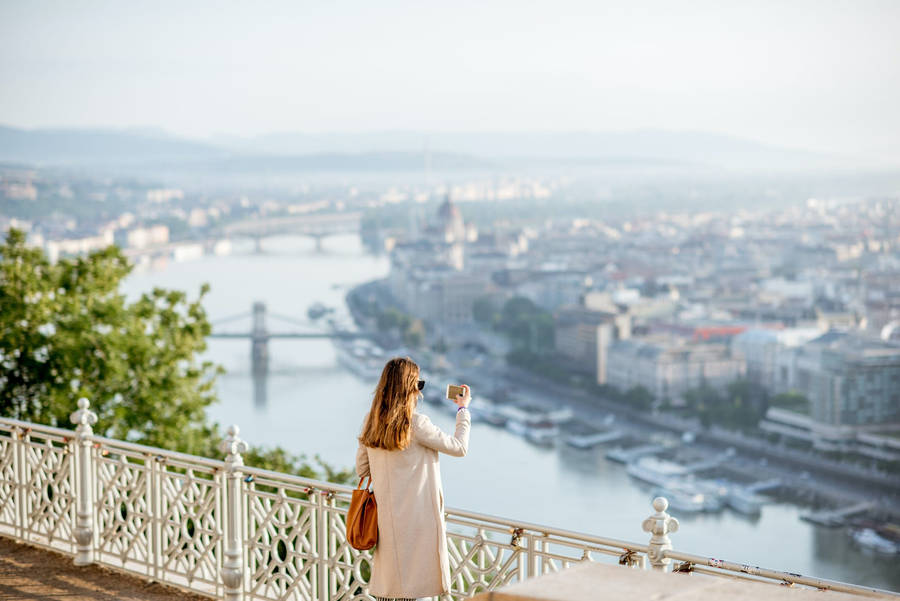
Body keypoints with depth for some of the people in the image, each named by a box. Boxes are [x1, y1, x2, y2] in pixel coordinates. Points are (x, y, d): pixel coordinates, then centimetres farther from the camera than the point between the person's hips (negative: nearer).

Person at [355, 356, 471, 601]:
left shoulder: (370, 422, 3)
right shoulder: (416, 424, -16)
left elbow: (362, 469, 11)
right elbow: (459, 447, -6)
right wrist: (463, 410, 6)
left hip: (384, 515, 6)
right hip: (414, 516, -6)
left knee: (386, 581, 13)